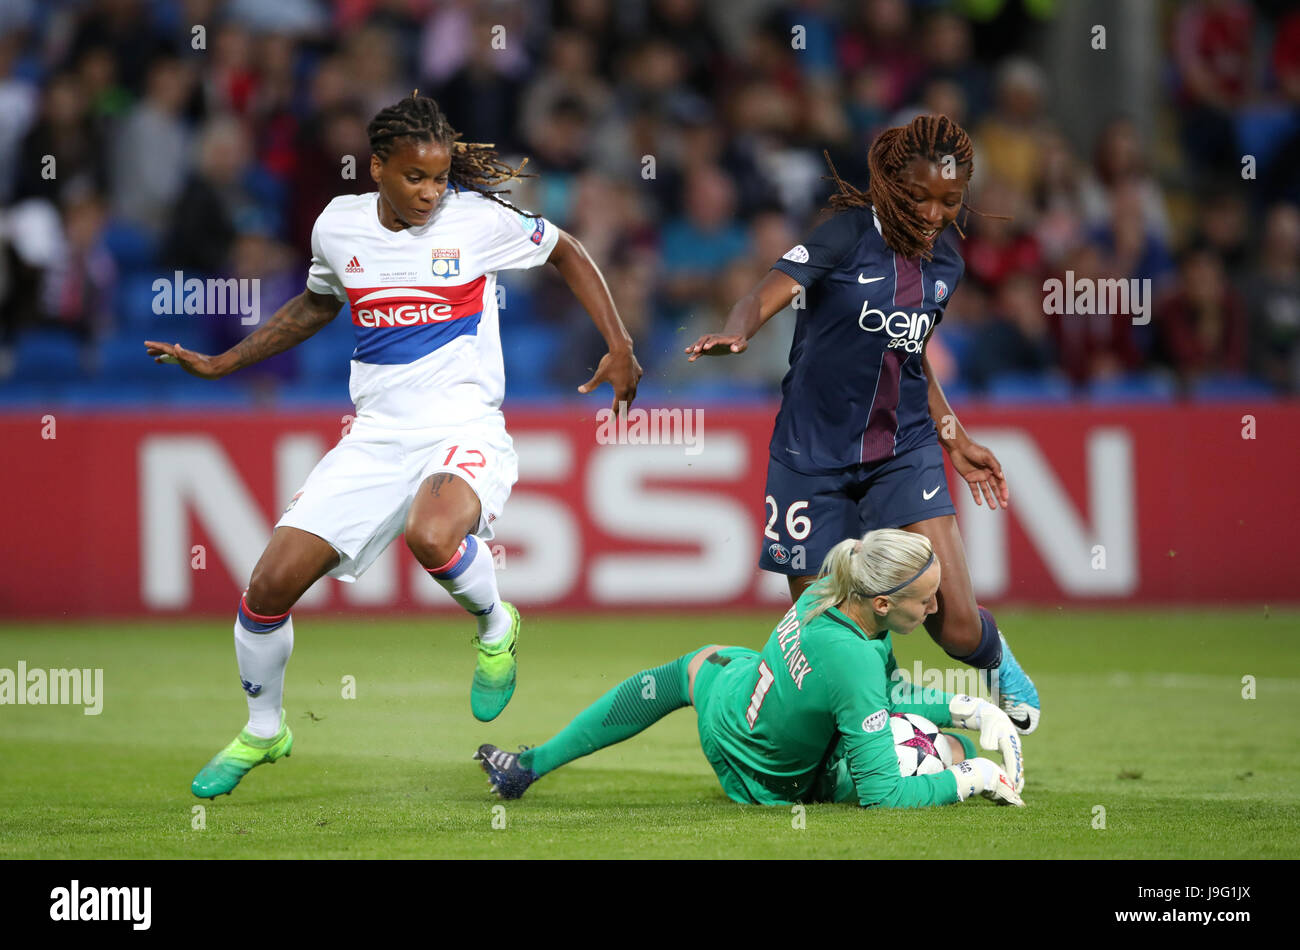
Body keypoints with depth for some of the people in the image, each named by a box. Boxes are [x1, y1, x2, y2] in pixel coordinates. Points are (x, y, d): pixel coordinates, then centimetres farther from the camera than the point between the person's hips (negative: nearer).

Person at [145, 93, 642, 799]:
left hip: (464, 428, -4)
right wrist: (219, 365, 26)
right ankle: (263, 731, 20)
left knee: (432, 537, -39)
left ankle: (495, 629, -3)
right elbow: (318, 303, 26)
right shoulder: (338, 226, 5)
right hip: (377, 435, 4)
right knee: (271, 583, -8)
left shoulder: (477, 219, -6)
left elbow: (565, 252, 11)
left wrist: (619, 348, 4)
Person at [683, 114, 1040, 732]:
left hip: (904, 451, 4)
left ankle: (996, 660, 28)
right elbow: (767, 295, -24)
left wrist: (954, 438, 21)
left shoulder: (944, 264, 7)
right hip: (816, 454, -3)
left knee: (955, 622, -7)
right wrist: (732, 335, -44)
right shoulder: (850, 235, -11)